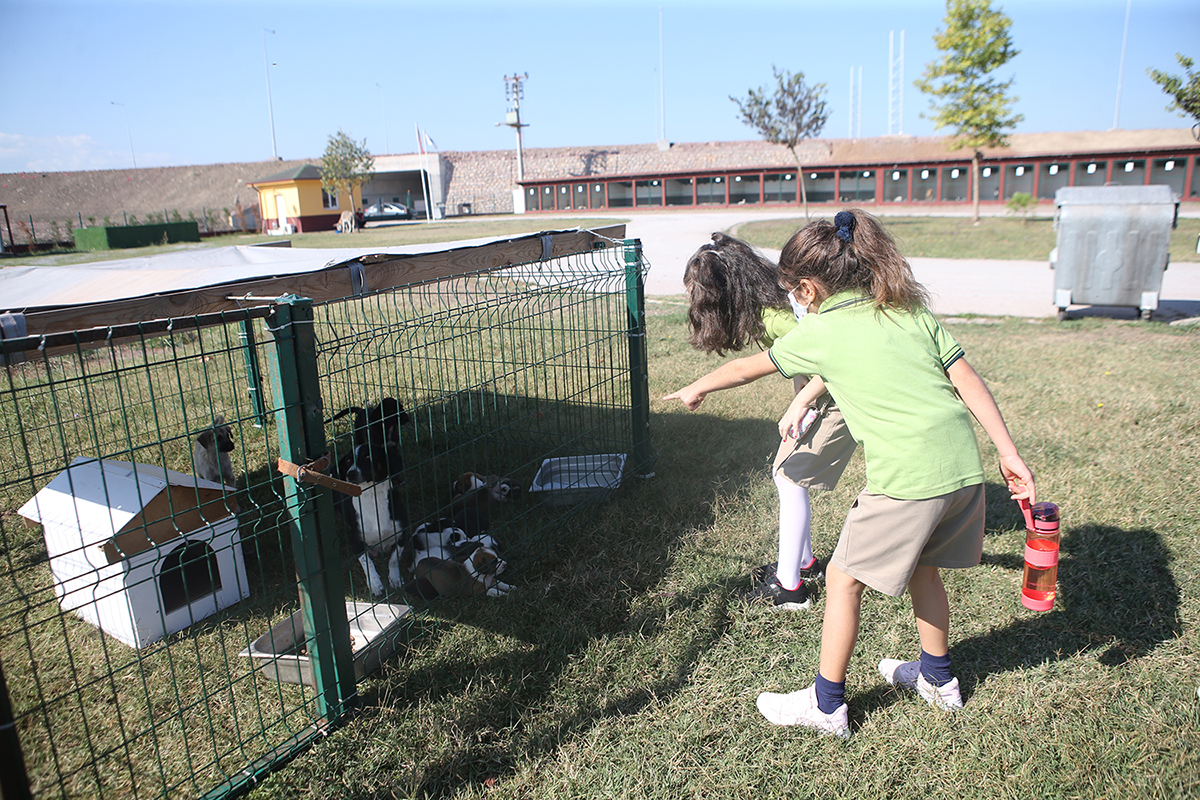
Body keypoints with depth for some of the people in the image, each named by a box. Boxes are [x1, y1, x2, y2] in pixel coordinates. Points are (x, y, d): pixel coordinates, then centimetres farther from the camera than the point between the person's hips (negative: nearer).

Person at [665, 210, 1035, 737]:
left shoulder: (819, 333, -1)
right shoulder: (912, 310, 12)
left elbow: (745, 369, 13)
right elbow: (969, 382, 6)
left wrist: (696, 390, 30)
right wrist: (1009, 454, 8)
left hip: (906, 480, -7)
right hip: (964, 466, 7)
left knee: (843, 580, 10)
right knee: (921, 569, 27)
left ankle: (827, 705, 22)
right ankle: (937, 678, 46)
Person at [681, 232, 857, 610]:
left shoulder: (774, 316, -29)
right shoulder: (769, 301, -1)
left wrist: (801, 403, -25)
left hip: (838, 395, -9)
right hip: (820, 387, 9)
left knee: (790, 476, -6)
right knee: (783, 472, 12)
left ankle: (790, 586, 4)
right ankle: (803, 562, 27)